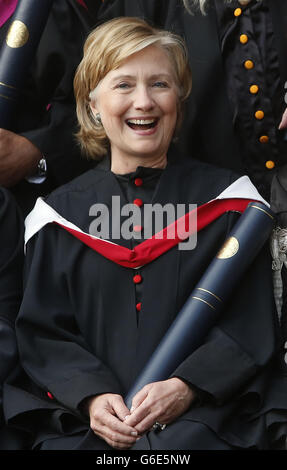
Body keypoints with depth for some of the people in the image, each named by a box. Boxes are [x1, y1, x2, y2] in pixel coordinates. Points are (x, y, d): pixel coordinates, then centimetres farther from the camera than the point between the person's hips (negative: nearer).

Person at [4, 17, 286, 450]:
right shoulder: (62, 211, 11)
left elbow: (251, 325, 3)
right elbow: (43, 330, 7)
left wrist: (185, 388, -13)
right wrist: (91, 396, -11)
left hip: (201, 413, -1)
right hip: (85, 420, 2)